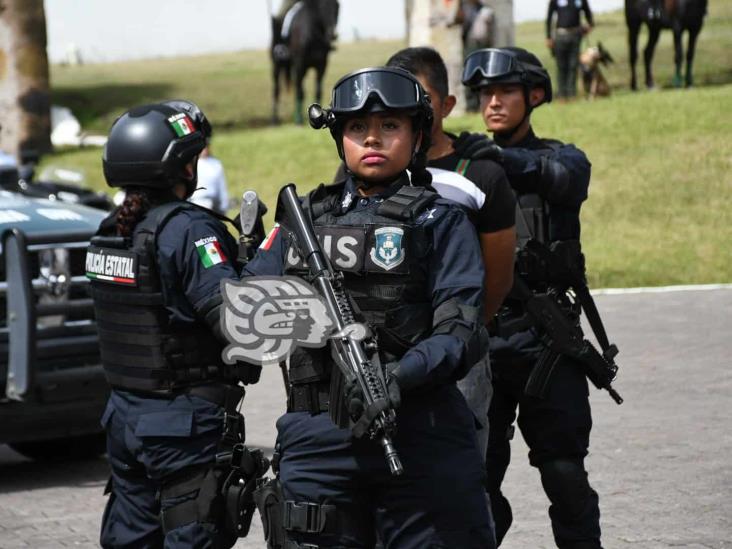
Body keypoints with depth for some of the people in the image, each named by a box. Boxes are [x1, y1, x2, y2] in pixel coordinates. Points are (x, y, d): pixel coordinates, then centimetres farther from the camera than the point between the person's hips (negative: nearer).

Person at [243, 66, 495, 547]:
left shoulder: (441, 221, 4)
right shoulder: (306, 217, 17)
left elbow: (460, 333, -7)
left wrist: (399, 376, -26)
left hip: (421, 440, -3)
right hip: (317, 439, 3)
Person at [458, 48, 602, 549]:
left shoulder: (561, 158, 6)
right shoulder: (468, 164, 13)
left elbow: (565, 176, -20)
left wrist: (509, 158, -40)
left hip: (546, 342, -2)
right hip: (480, 339, 2)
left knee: (565, 474, -3)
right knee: (477, 474, 3)